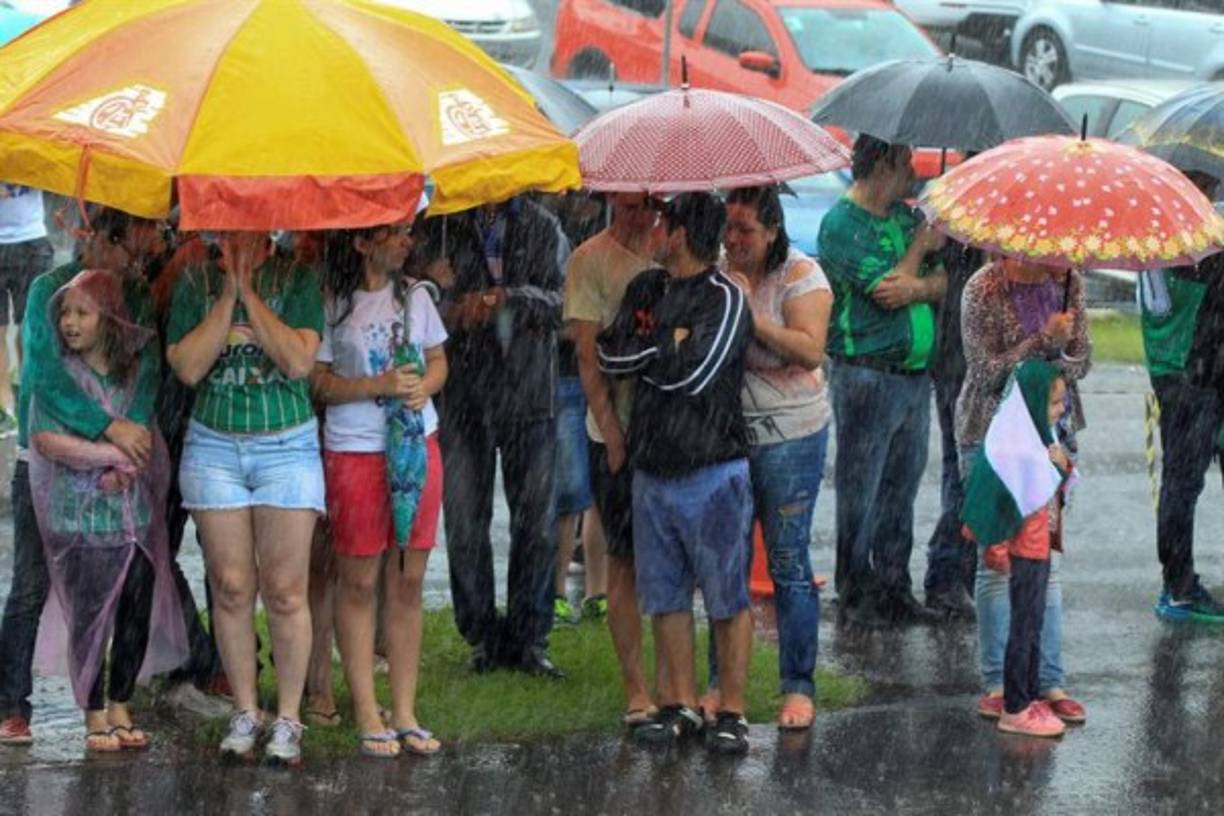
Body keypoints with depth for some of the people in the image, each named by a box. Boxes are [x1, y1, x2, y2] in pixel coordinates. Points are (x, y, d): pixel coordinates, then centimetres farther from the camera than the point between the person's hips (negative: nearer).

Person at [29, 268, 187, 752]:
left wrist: (123, 468, -13)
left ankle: (120, 710, 20)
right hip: (80, 518, -3)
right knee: (89, 619, 0)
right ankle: (95, 717, 12)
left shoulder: (136, 370, 7)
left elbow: (149, 436, 7)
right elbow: (47, 440, -14)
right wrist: (116, 454, -15)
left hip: (136, 513, 3)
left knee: (137, 616, 6)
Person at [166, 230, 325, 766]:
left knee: (285, 591, -3)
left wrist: (250, 294, -12)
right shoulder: (195, 283, 5)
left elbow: (299, 361, -13)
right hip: (213, 447, 2)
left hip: (286, 445, -2)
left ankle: (288, 720, 5)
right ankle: (245, 714, 13)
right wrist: (228, 295, -10)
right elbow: (187, 366, -6)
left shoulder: (298, 280, 0)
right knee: (231, 588, 2)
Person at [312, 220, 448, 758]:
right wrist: (380, 385, -18)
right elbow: (317, 381, -8)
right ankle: (368, 717, 7)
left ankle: (404, 713, 12)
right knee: (358, 583, 0)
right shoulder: (330, 305, -7)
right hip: (354, 451, -5)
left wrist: (424, 386, -6)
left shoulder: (414, 295, 8)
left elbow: (438, 361, 16)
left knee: (408, 583, 6)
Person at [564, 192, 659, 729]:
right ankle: (635, 690, 6)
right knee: (626, 562, 0)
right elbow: (588, 355, -8)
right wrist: (613, 435, -14)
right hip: (619, 432, -4)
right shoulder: (590, 259, -5)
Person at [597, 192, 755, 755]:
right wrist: (667, 346, -8)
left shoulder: (725, 299, -10)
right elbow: (610, 355, 4)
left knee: (727, 597, 0)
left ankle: (731, 711, 5)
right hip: (652, 469, 7)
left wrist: (642, 352, -4)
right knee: (666, 596, 10)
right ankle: (680, 705, 19)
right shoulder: (646, 289, 12)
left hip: (712, 470, -7)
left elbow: (691, 374, -19)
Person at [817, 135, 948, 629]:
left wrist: (916, 288, -16)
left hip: (915, 373, 8)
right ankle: (855, 598, 4)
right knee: (860, 493, -1)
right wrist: (922, 245, -3)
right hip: (866, 376, -8)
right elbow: (887, 289, -18)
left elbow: (940, 282, 7)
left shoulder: (904, 216, 14)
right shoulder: (842, 225, -11)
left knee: (901, 488, 12)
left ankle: (894, 592, 19)